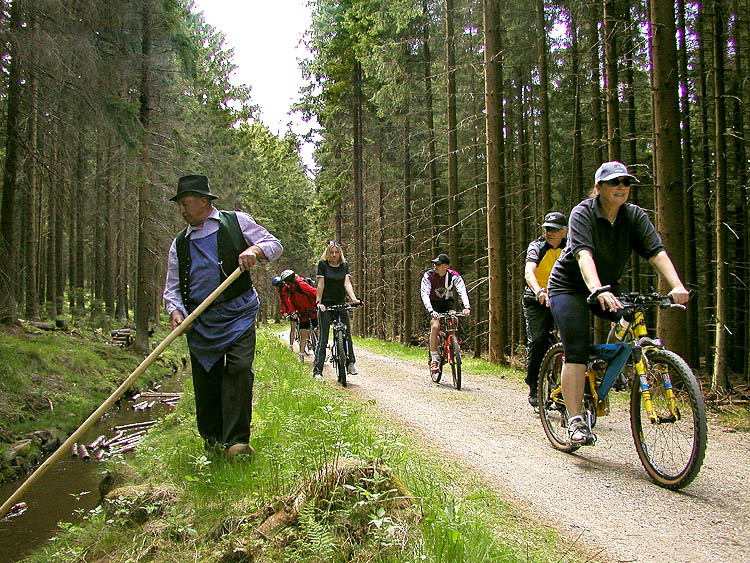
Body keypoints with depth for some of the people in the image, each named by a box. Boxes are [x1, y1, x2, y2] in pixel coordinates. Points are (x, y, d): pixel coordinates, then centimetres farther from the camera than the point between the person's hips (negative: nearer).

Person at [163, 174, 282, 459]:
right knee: (205, 380, 5)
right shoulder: (180, 242, 17)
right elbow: (172, 287, 17)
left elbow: (275, 245, 7)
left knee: (239, 369, -16)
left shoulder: (236, 221, 8)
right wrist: (175, 310, -3)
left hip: (238, 314, -3)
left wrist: (255, 250, -14)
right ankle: (211, 440, 21)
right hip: (199, 321, 4)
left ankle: (236, 441, -13)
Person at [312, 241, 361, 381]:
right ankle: (317, 371, -3)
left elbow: (347, 283, -4)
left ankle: (350, 364, 12)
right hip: (326, 305, -3)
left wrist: (354, 298, -19)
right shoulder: (323, 264, -2)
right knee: (323, 338, -5)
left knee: (347, 334, -2)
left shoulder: (345, 265, 6)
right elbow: (320, 284, -6)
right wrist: (318, 302, -13)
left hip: (341, 305, 3)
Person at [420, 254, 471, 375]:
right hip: (433, 303, -2)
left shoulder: (454, 275, -18)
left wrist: (467, 306, -48)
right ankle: (433, 359, -16)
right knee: (435, 326, -24)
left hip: (447, 302, 2)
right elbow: (424, 294, -33)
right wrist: (431, 310, -49)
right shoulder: (428, 276, -22)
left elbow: (462, 290, -29)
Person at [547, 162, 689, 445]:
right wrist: (597, 290, -52)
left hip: (609, 284, 5)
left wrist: (677, 286, -34)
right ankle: (575, 421, -10)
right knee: (576, 352, -14)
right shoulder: (583, 213, -20)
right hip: (569, 286, -5)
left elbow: (656, 251, -18)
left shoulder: (635, 216, -6)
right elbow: (584, 254, -36)